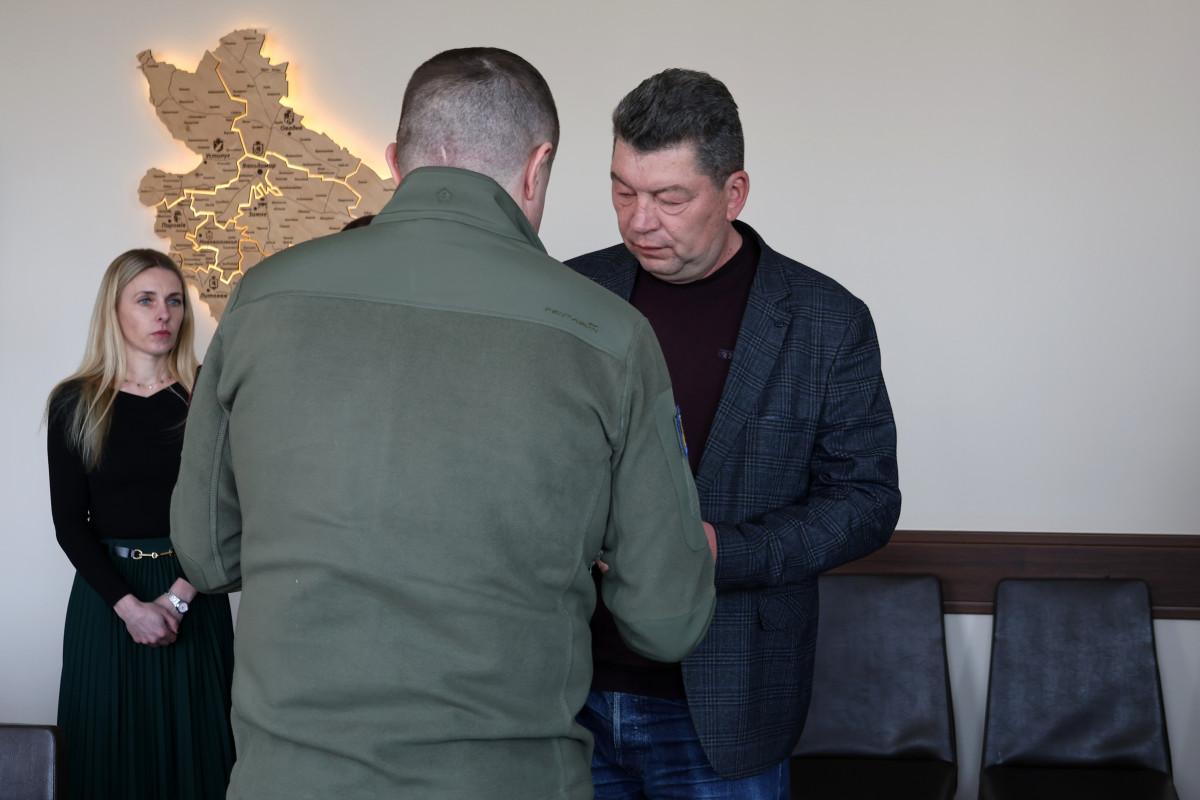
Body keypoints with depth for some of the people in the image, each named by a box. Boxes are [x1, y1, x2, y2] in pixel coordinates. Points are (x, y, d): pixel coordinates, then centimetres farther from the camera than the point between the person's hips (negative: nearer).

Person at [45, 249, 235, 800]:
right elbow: (69, 522, -2)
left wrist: (178, 598, -13)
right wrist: (128, 605, -13)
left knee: (192, 747, 4)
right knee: (113, 750, 6)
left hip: (194, 594, 0)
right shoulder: (75, 404, 1)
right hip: (106, 594, 0)